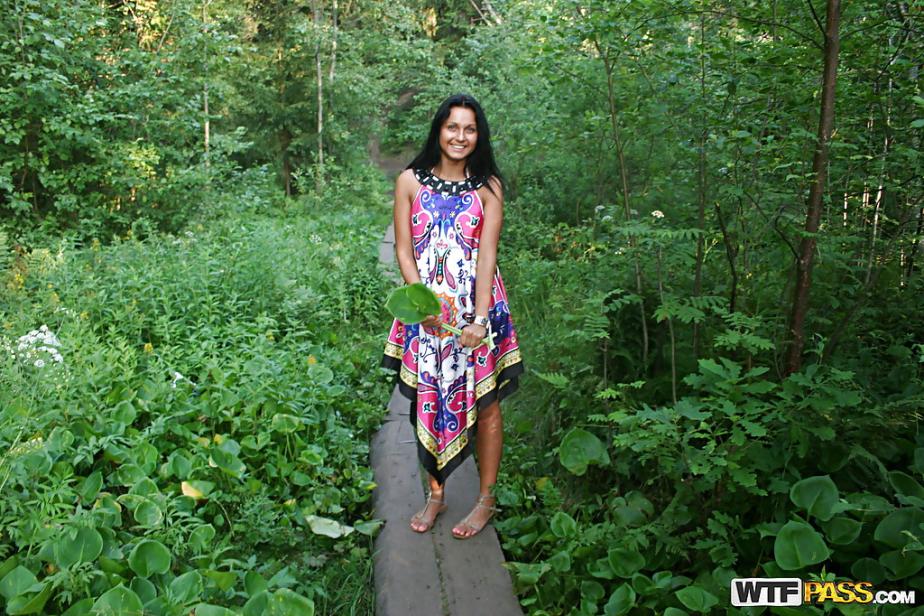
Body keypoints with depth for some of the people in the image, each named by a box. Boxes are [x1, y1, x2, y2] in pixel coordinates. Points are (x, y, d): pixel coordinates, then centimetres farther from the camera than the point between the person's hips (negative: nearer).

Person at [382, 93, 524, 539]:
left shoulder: (488, 186, 0)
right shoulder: (410, 181, 3)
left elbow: (487, 255, -8)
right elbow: (403, 251, 1)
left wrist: (479, 318, -17)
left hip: (476, 305, -1)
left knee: (484, 401, 4)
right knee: (428, 401, 8)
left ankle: (486, 498, 20)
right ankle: (435, 494, 25)